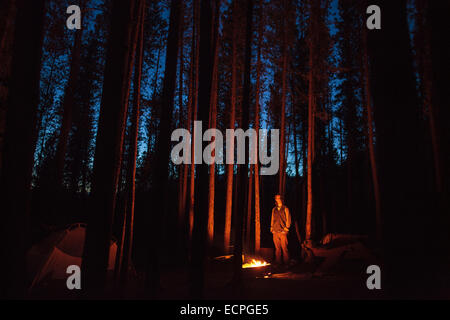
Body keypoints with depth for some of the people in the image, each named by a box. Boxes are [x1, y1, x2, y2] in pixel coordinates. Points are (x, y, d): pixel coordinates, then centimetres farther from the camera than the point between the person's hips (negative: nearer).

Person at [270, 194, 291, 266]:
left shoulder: (285, 208, 4)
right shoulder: (274, 209, 16)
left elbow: (288, 219, 2)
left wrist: (286, 227, -5)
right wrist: (271, 227, 11)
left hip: (282, 231, -4)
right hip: (275, 231, 4)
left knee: (284, 248, -6)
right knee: (277, 248, 5)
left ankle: (286, 262, 3)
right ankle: (278, 262, 13)